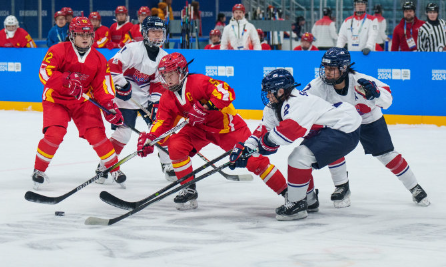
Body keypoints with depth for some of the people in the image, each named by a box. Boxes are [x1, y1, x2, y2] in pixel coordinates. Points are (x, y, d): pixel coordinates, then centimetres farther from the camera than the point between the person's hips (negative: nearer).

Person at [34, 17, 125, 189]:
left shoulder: (98, 59, 2)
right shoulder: (58, 51, -10)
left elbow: (102, 86, 1)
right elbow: (45, 72, -20)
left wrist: (109, 105, -15)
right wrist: (66, 81, -34)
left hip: (84, 101, 3)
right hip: (56, 99, -3)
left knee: (96, 134, -11)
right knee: (54, 134, -21)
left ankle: (114, 169, 5)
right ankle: (39, 170, -1)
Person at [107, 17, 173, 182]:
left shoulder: (164, 57, 4)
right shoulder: (133, 49, -16)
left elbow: (158, 84, 6)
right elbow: (113, 66, -19)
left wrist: (155, 103, -4)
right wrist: (121, 85, -24)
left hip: (146, 98, 6)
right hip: (125, 97, -6)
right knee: (123, 133, -11)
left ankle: (168, 165, 13)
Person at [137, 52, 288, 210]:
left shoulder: (198, 82, -24)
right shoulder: (167, 99, -3)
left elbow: (226, 92, -34)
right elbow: (162, 122, -1)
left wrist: (208, 105, -44)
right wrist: (150, 139, -17)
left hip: (225, 125, -6)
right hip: (198, 128, 6)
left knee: (253, 159, -14)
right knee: (175, 145, -18)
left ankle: (284, 190, -3)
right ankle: (189, 190, -3)